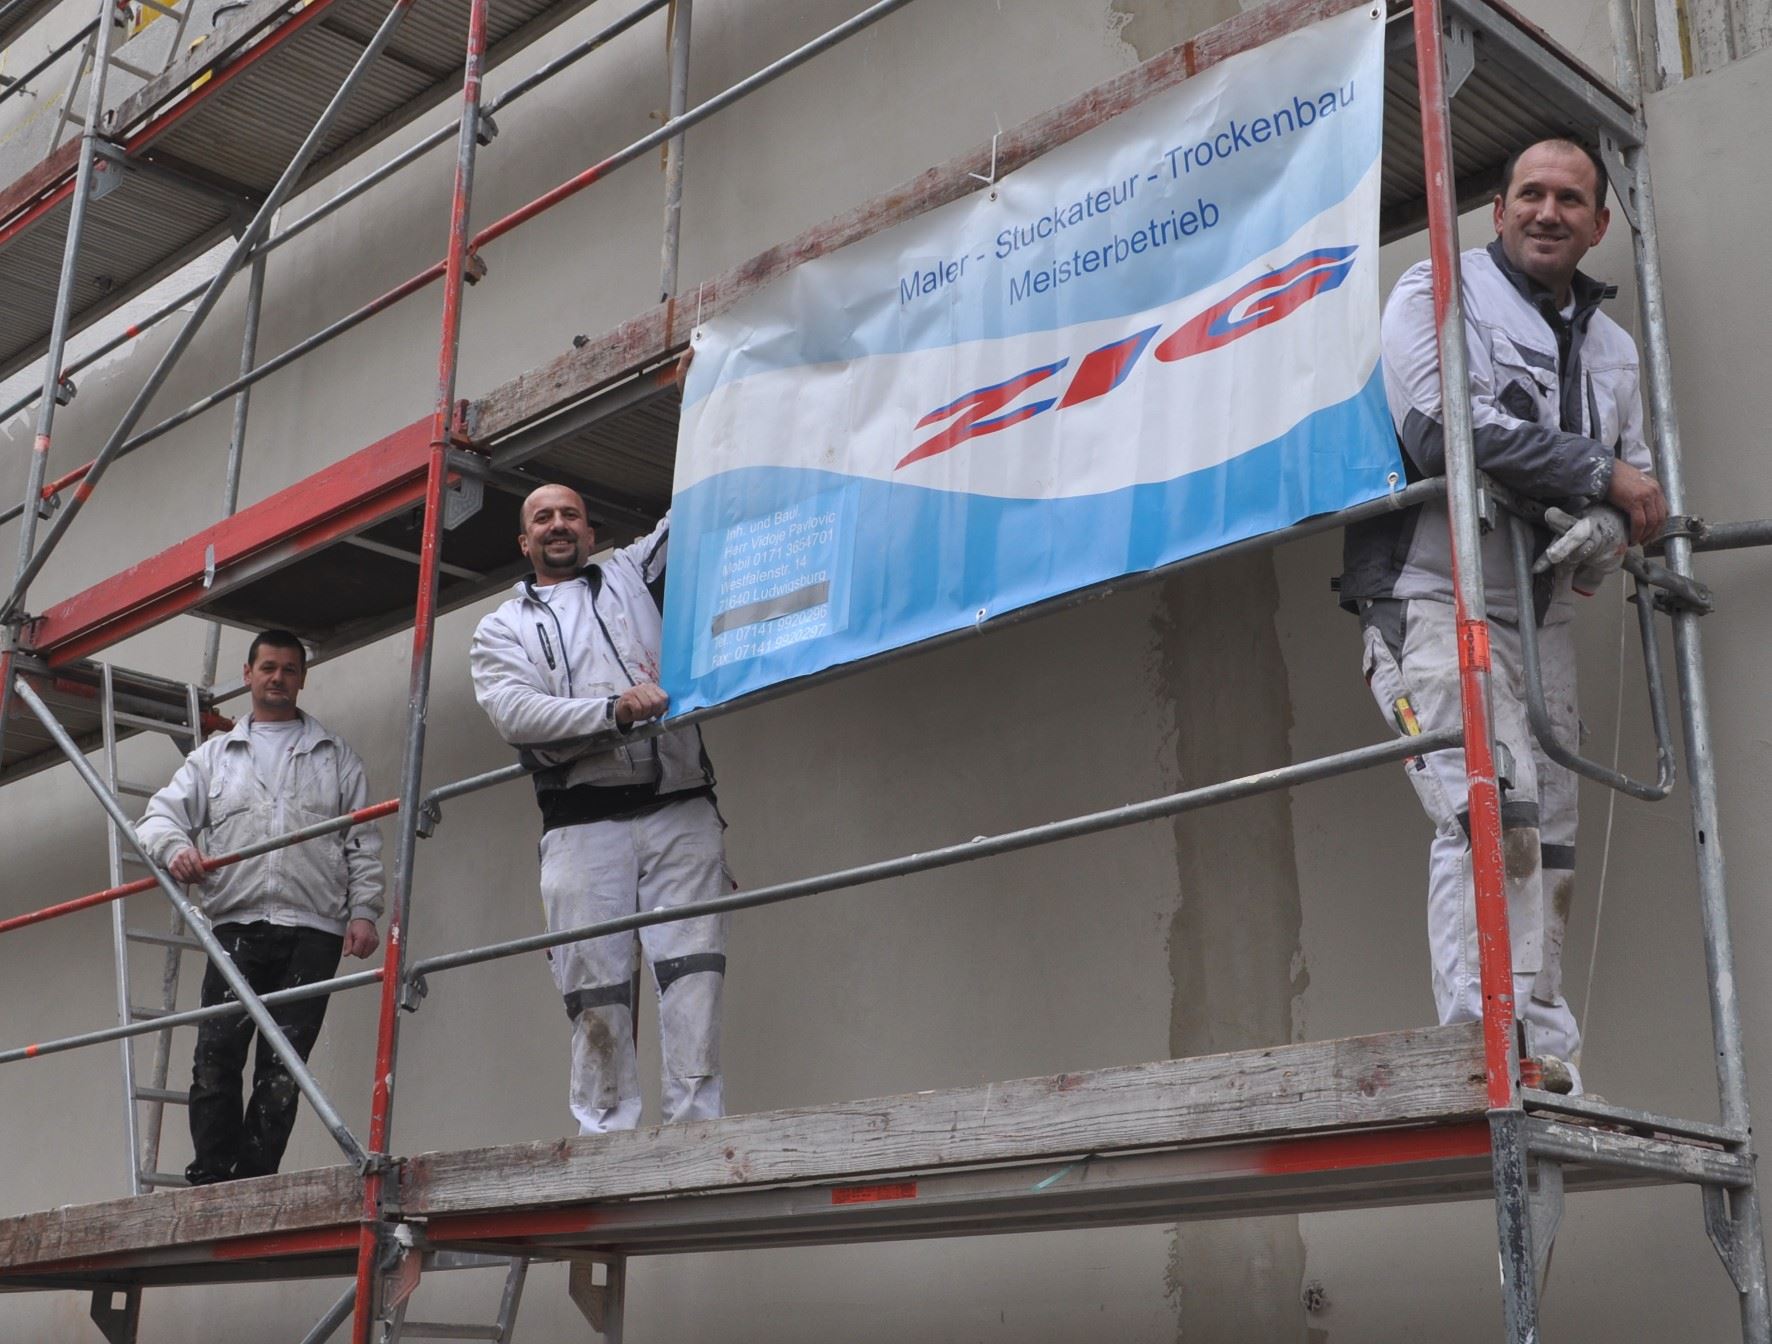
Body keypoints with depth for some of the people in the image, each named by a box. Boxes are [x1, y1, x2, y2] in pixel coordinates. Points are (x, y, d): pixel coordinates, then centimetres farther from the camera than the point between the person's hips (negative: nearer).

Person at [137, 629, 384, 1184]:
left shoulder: (336, 756, 17)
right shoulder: (215, 755, 20)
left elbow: (363, 844, 11)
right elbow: (159, 815, 11)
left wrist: (363, 912, -1)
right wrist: (175, 847, -12)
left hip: (313, 930, -1)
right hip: (236, 925, 1)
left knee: (283, 1069, -3)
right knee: (216, 1057, -8)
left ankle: (254, 1184, 0)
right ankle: (210, 1181, -2)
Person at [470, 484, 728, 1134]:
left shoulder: (631, 575, 23)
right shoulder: (502, 628, 18)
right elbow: (514, 713, 0)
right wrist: (614, 710, -12)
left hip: (679, 810, 1)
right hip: (582, 824, 0)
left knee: (693, 970, -11)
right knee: (596, 990, -3)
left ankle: (697, 1127, -11)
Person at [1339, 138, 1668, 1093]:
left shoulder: (1612, 349, 23)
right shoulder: (1437, 293, 2)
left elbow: (1639, 488, 18)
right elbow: (1445, 431, -14)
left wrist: (1605, 529, -8)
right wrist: (1598, 474, -9)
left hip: (1542, 618, 7)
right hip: (1435, 601, -7)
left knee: (1548, 850, 5)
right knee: (1492, 810, -24)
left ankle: (1550, 1081, 10)